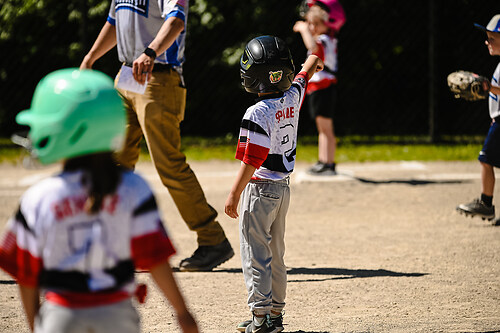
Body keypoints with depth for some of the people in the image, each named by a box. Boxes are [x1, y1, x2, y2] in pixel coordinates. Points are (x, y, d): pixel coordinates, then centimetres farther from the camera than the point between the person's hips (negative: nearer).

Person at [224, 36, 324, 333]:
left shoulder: (258, 114, -21)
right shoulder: (292, 99, -1)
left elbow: (251, 162, -22)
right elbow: (303, 76, 24)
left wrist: (234, 195, -15)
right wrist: (312, 64, 46)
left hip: (260, 188, -8)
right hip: (283, 188, 8)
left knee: (255, 253, -3)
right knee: (275, 254, 15)